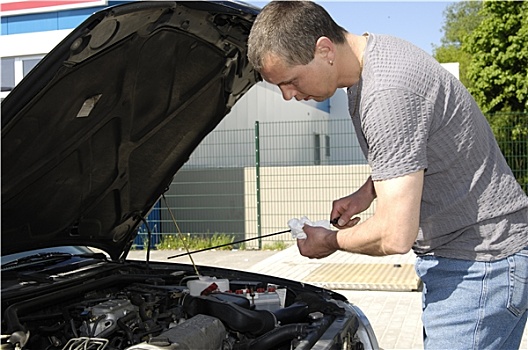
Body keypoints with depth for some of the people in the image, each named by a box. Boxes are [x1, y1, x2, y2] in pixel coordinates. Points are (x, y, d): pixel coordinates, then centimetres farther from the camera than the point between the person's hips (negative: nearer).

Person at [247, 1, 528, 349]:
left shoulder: (388, 95, -29)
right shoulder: (376, 48, 3)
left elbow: (395, 236, -29)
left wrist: (331, 241, -9)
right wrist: (367, 191, 7)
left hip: (483, 259, -10)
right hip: (448, 254, 10)